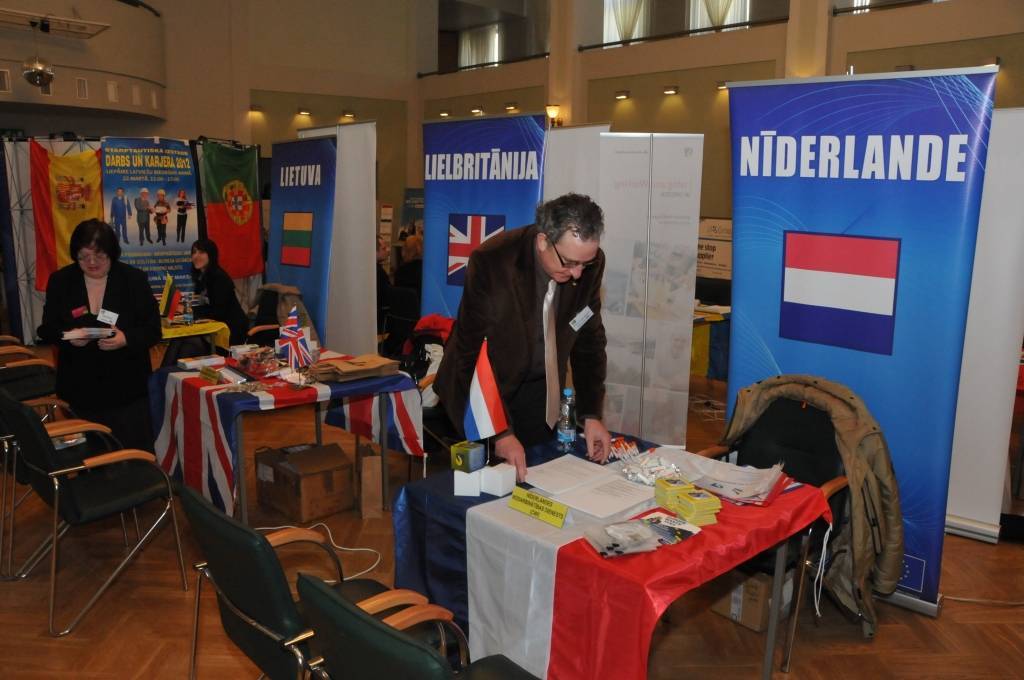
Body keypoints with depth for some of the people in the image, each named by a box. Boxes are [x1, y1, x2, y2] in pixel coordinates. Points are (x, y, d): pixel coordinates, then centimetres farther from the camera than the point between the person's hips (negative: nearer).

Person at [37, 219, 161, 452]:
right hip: (79, 388, 2)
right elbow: (47, 329, 6)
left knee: (135, 452, 3)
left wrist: (127, 339, -24)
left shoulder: (134, 279, -3)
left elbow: (153, 329, -4)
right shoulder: (60, 281, 3)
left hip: (127, 387, -1)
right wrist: (67, 337, -17)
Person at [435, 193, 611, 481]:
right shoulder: (490, 262, -27)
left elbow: (589, 339, -1)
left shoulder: (590, 263, -13)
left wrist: (591, 414, -6)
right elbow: (474, 353, -24)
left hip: (538, 391, 4)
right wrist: (500, 432, -26)